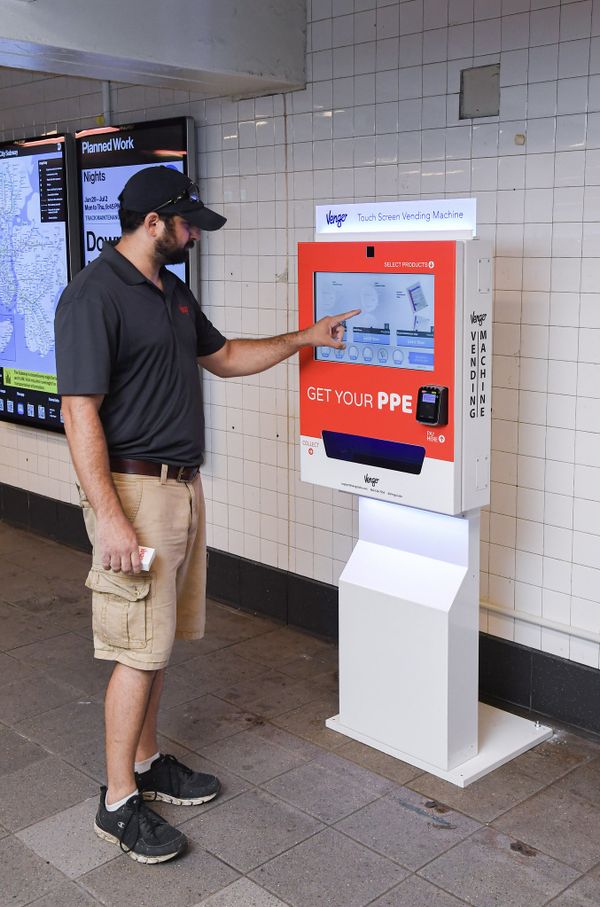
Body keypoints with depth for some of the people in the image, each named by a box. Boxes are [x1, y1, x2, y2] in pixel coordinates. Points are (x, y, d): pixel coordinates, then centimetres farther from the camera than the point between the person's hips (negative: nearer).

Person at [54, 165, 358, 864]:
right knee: (138, 650, -2)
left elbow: (223, 358, 27)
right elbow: (80, 413, -19)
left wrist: (304, 338, 22)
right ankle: (118, 802, 13)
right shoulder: (93, 295, -15)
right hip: (135, 490, -9)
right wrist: (110, 518, -23)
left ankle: (145, 761, 32)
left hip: (183, 486, 9)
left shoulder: (173, 291, 14)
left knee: (158, 640, 17)